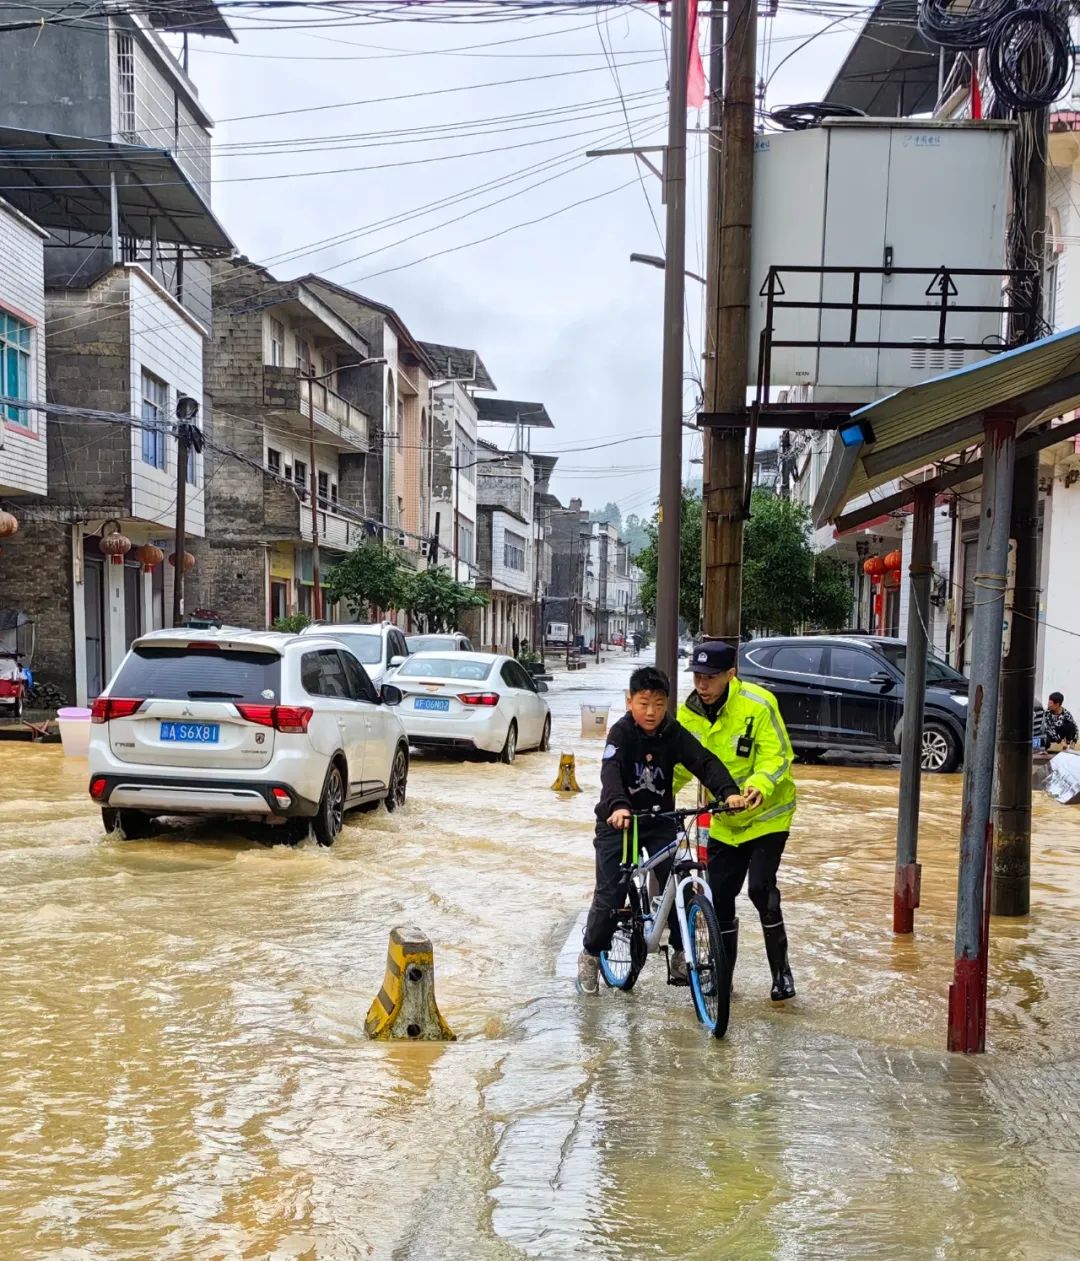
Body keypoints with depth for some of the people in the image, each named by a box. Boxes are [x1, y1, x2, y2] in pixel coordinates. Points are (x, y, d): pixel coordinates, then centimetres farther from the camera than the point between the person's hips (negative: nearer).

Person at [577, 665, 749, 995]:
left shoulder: (674, 734, -8)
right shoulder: (621, 733, -17)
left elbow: (705, 761, -20)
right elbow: (611, 771, -34)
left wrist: (729, 791, -39)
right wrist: (617, 806, -54)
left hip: (660, 821, 3)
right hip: (618, 821, -3)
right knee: (609, 895, -5)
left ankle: (680, 953, 16)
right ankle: (591, 955, 18)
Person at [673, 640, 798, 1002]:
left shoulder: (757, 704, -20)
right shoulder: (689, 714, -6)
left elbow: (778, 755, -21)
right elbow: (679, 765, 0)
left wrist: (760, 785, -40)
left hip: (767, 813, -5)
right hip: (725, 820, 5)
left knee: (760, 887, -16)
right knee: (719, 896, 3)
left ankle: (781, 970, 3)